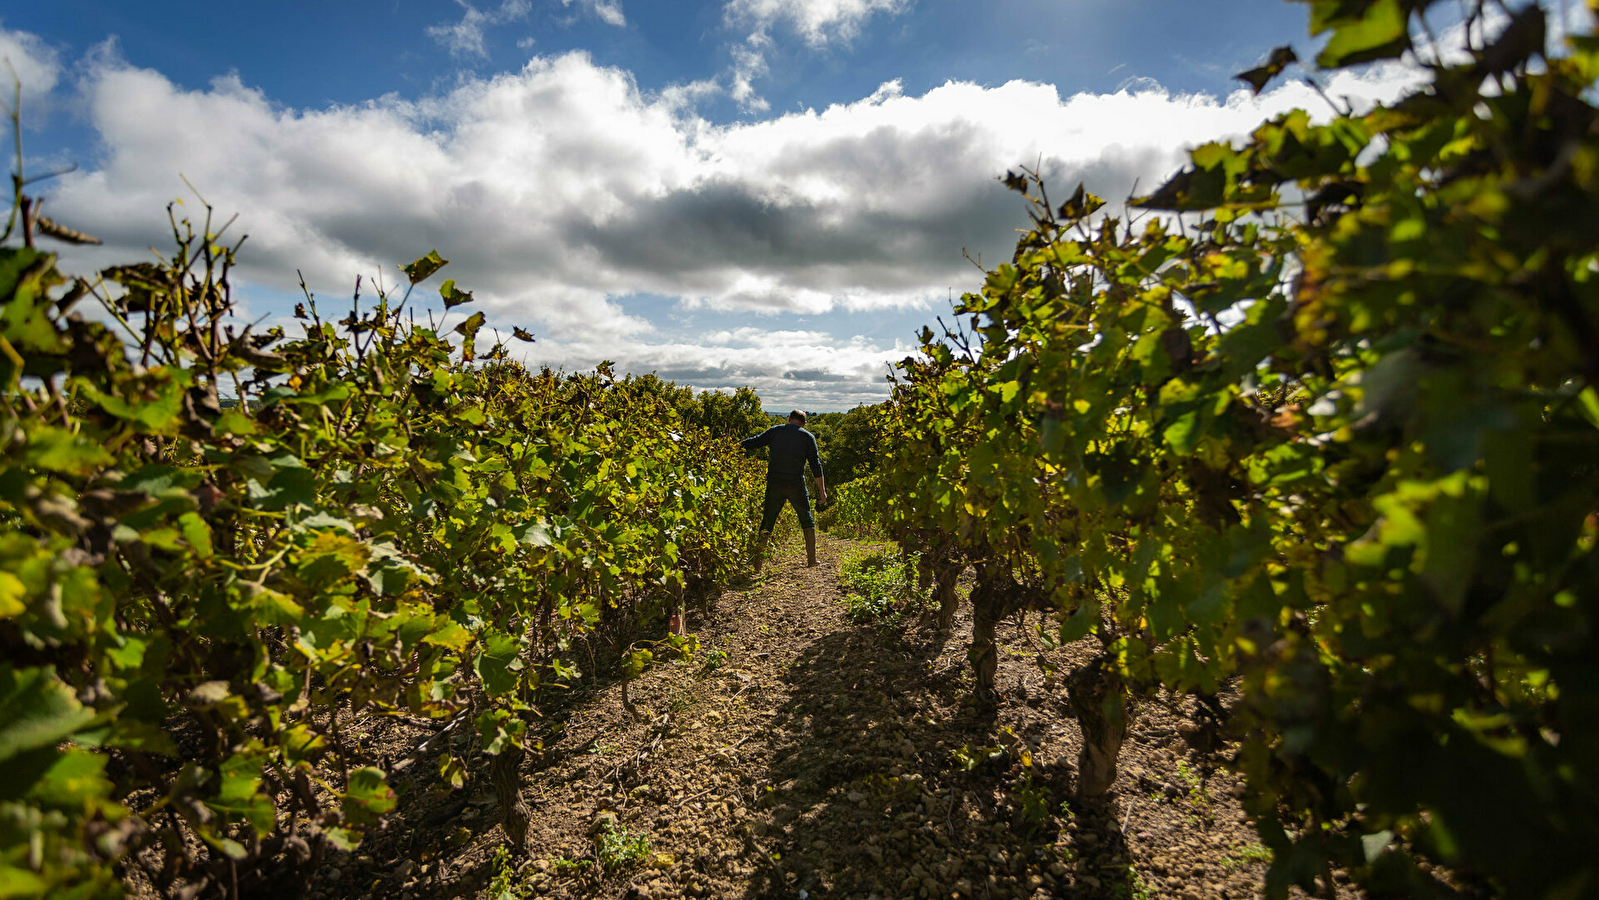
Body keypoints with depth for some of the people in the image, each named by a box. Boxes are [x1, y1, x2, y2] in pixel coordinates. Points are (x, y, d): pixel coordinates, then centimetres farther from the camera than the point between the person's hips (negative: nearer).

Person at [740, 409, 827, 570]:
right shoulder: (808, 437, 5)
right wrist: (822, 490, 5)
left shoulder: (775, 431, 8)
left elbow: (754, 441, 4)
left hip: (774, 484, 1)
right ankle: (812, 559, 17)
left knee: (767, 522, 7)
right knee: (807, 521, 16)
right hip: (796, 485, -1)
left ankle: (757, 562, 2)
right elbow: (815, 465, 0)